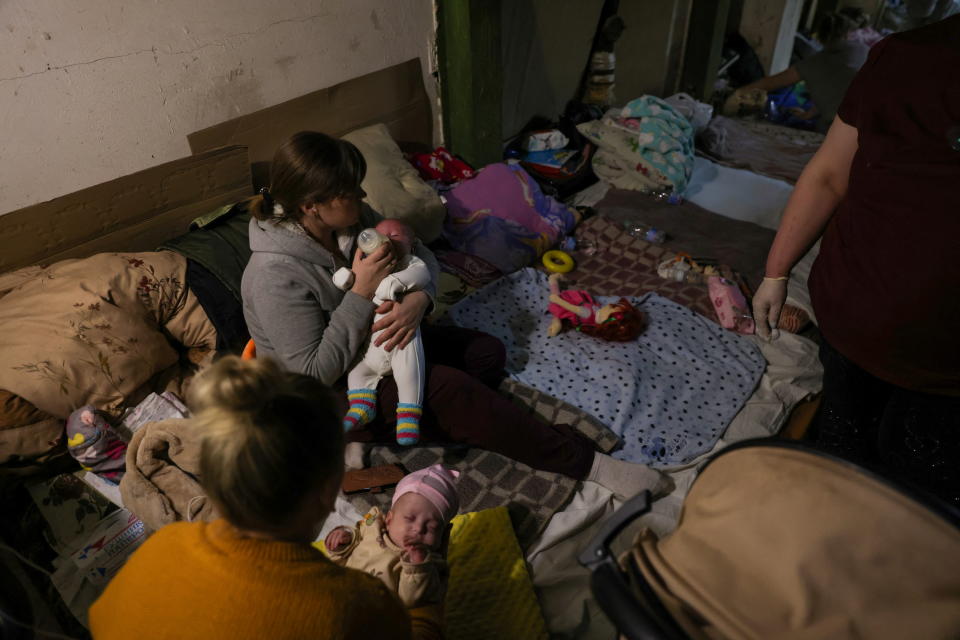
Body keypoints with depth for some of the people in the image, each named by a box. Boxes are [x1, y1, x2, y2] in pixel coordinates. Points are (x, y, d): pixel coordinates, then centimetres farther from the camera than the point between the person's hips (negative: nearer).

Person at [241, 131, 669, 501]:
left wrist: (418, 299, -25)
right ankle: (582, 462, -18)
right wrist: (362, 293, -32)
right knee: (447, 387, -26)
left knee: (487, 353, -1)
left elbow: (419, 255, -2)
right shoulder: (276, 276, -30)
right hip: (329, 398, -8)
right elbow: (315, 373, -29)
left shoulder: (349, 219, -9)